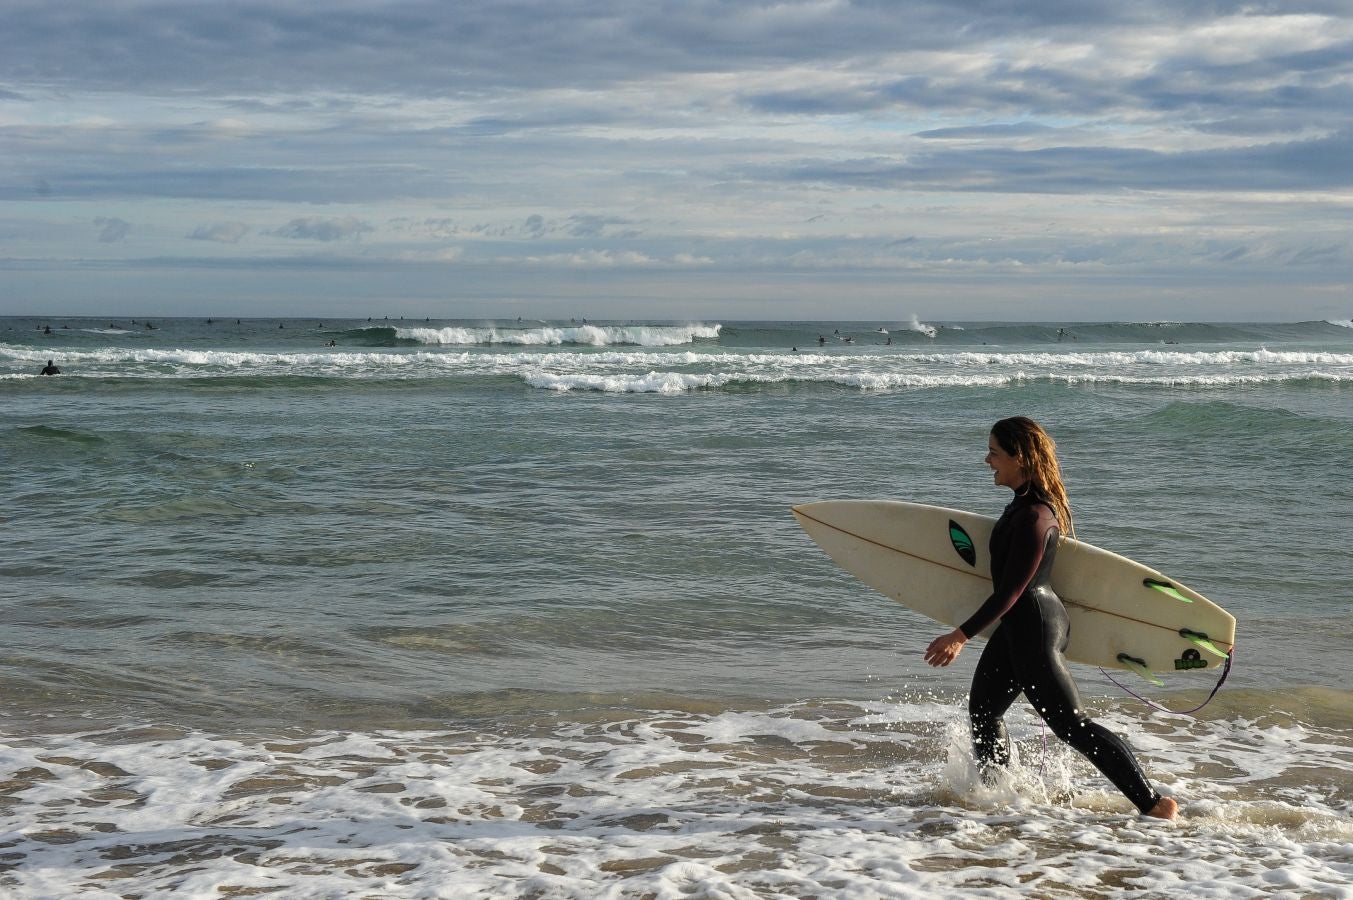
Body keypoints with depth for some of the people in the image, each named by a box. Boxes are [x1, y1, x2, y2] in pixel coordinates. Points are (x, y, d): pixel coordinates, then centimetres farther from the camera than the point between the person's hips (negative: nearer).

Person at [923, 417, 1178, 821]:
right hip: (1019, 625, 10)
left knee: (1072, 724, -6)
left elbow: (1010, 591, -24)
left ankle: (1152, 802, -3)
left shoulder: (1033, 517, -25)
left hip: (1033, 626, -10)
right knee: (982, 710, 21)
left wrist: (960, 636, -22)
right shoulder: (1043, 500, 3)